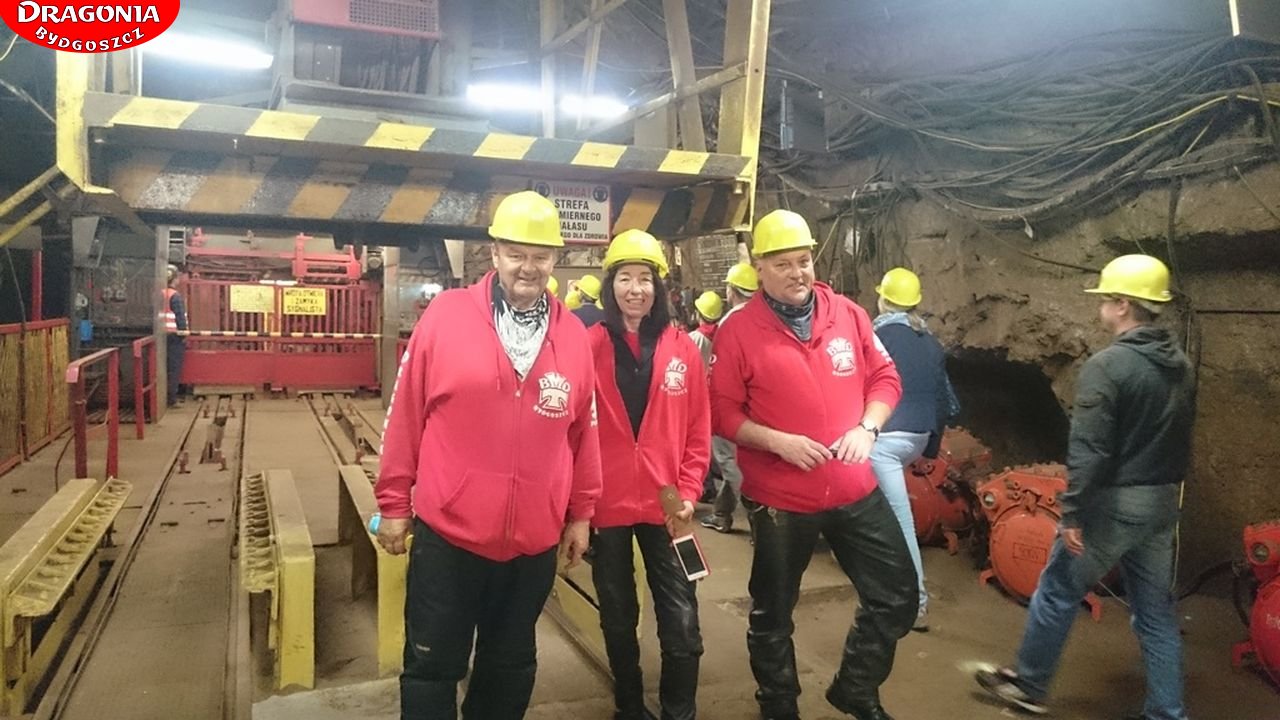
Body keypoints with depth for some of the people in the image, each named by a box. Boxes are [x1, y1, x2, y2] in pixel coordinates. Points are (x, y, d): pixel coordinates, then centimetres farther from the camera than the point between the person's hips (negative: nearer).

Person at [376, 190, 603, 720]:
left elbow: (584, 433, 6)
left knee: (511, 665, 20)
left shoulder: (573, 335, 0)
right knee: (432, 666, 13)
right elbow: (405, 417, -4)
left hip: (534, 542, 3)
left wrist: (580, 513, 10)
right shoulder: (445, 315, -8)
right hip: (447, 535, -2)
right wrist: (395, 504, 0)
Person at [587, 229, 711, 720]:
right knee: (618, 618, 15)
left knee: (682, 623, 3)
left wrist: (689, 491, -4)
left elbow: (698, 429, 3)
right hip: (607, 504, 0)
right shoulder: (589, 347, -4)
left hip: (665, 504, 1)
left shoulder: (682, 348, 1)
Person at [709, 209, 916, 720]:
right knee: (773, 612, 14)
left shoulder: (847, 314, 1)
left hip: (856, 490, 4)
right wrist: (778, 442, -21)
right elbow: (723, 413, -10)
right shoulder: (737, 332, -10)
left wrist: (867, 428, -9)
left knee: (898, 596, 12)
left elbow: (884, 377, 8)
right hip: (779, 498, -3)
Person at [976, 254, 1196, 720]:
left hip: (1113, 503, -7)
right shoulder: (1182, 367, 7)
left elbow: (1088, 449, -21)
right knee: (1156, 611, 14)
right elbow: (1181, 441, 15)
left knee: (1057, 593, 8)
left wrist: (1072, 512, -16)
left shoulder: (1107, 365, -18)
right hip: (1162, 503, 7)